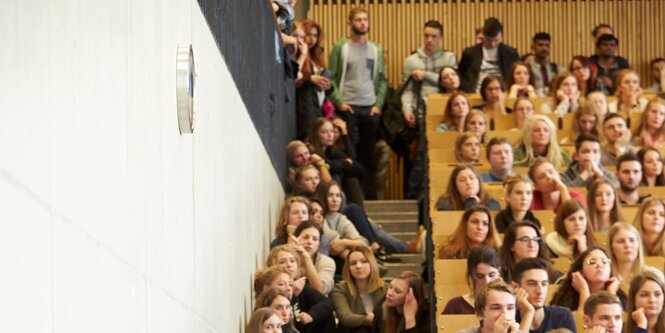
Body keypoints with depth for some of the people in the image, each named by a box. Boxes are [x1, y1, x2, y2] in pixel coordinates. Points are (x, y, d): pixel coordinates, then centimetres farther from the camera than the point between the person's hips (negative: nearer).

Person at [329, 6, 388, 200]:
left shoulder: (376, 50, 10)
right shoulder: (340, 47, 0)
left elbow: (382, 80, 11)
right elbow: (331, 77, -2)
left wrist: (378, 104, 0)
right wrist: (339, 102, -11)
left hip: (370, 108, 3)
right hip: (347, 107, -3)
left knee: (368, 154, 5)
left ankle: (369, 194, 9)